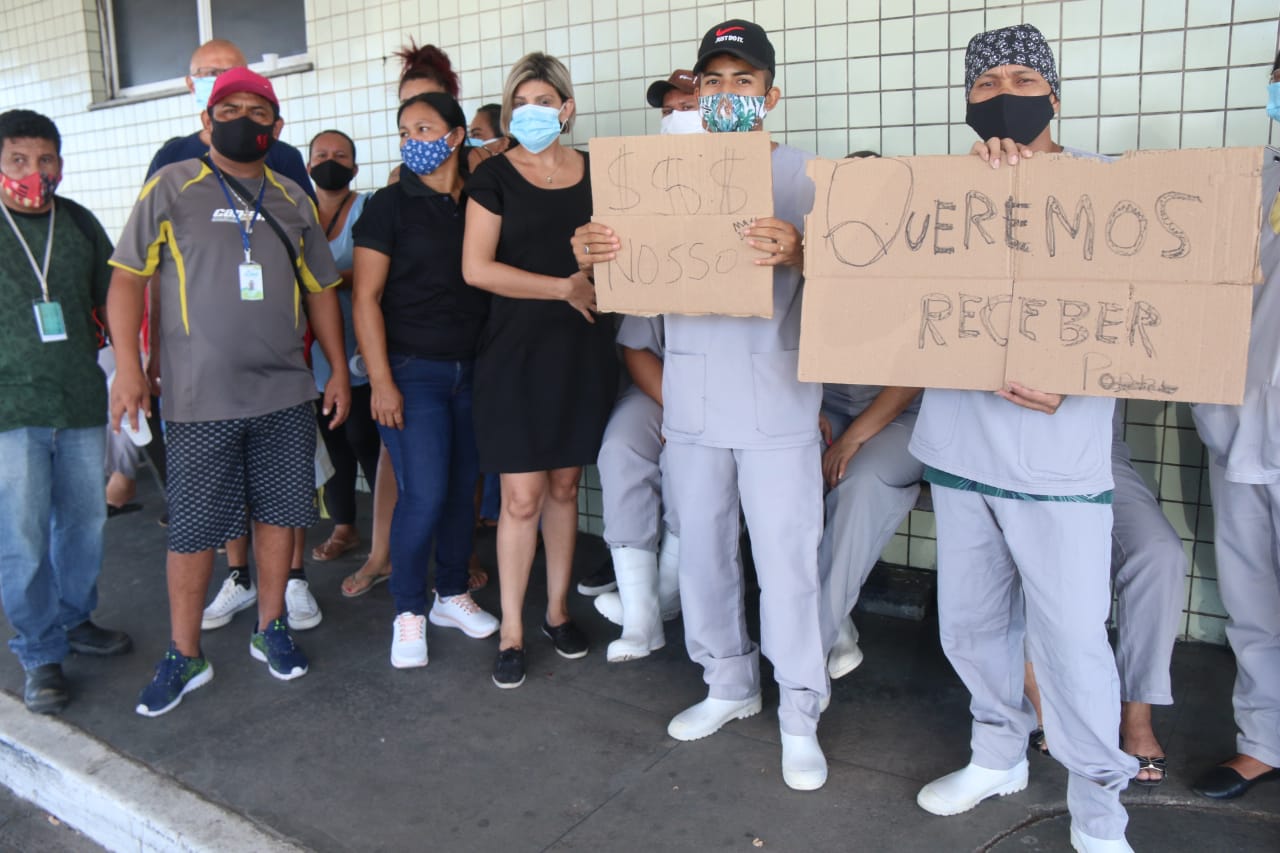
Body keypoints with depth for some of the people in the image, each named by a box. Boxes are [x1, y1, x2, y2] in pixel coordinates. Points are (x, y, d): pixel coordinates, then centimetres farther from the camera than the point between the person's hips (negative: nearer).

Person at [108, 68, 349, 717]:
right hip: (200, 399, -3)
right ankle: (184, 656, 19)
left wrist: (339, 370, 10)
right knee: (192, 532, 3)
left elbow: (320, 288, 15)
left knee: (279, 514, 9)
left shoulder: (292, 200, 11)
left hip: (286, 394, 4)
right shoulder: (171, 188, 0)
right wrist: (128, 365, -10)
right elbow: (127, 277, -1)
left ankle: (270, 630, 27)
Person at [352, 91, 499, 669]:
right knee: (424, 494, -6)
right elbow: (366, 297, -5)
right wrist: (381, 380, -12)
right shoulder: (390, 205, -2)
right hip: (412, 371, -4)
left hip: (472, 370, 4)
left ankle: (452, 595, 28)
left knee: (463, 487, 10)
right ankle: (409, 613, 12)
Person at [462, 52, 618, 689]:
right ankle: (511, 630, 12)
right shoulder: (495, 177, -1)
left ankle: (557, 609, 28)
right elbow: (476, 267, -10)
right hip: (517, 350, -3)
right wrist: (566, 287, -12)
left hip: (583, 350, 3)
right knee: (522, 497, -3)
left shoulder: (597, 173, 8)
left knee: (564, 487, 12)